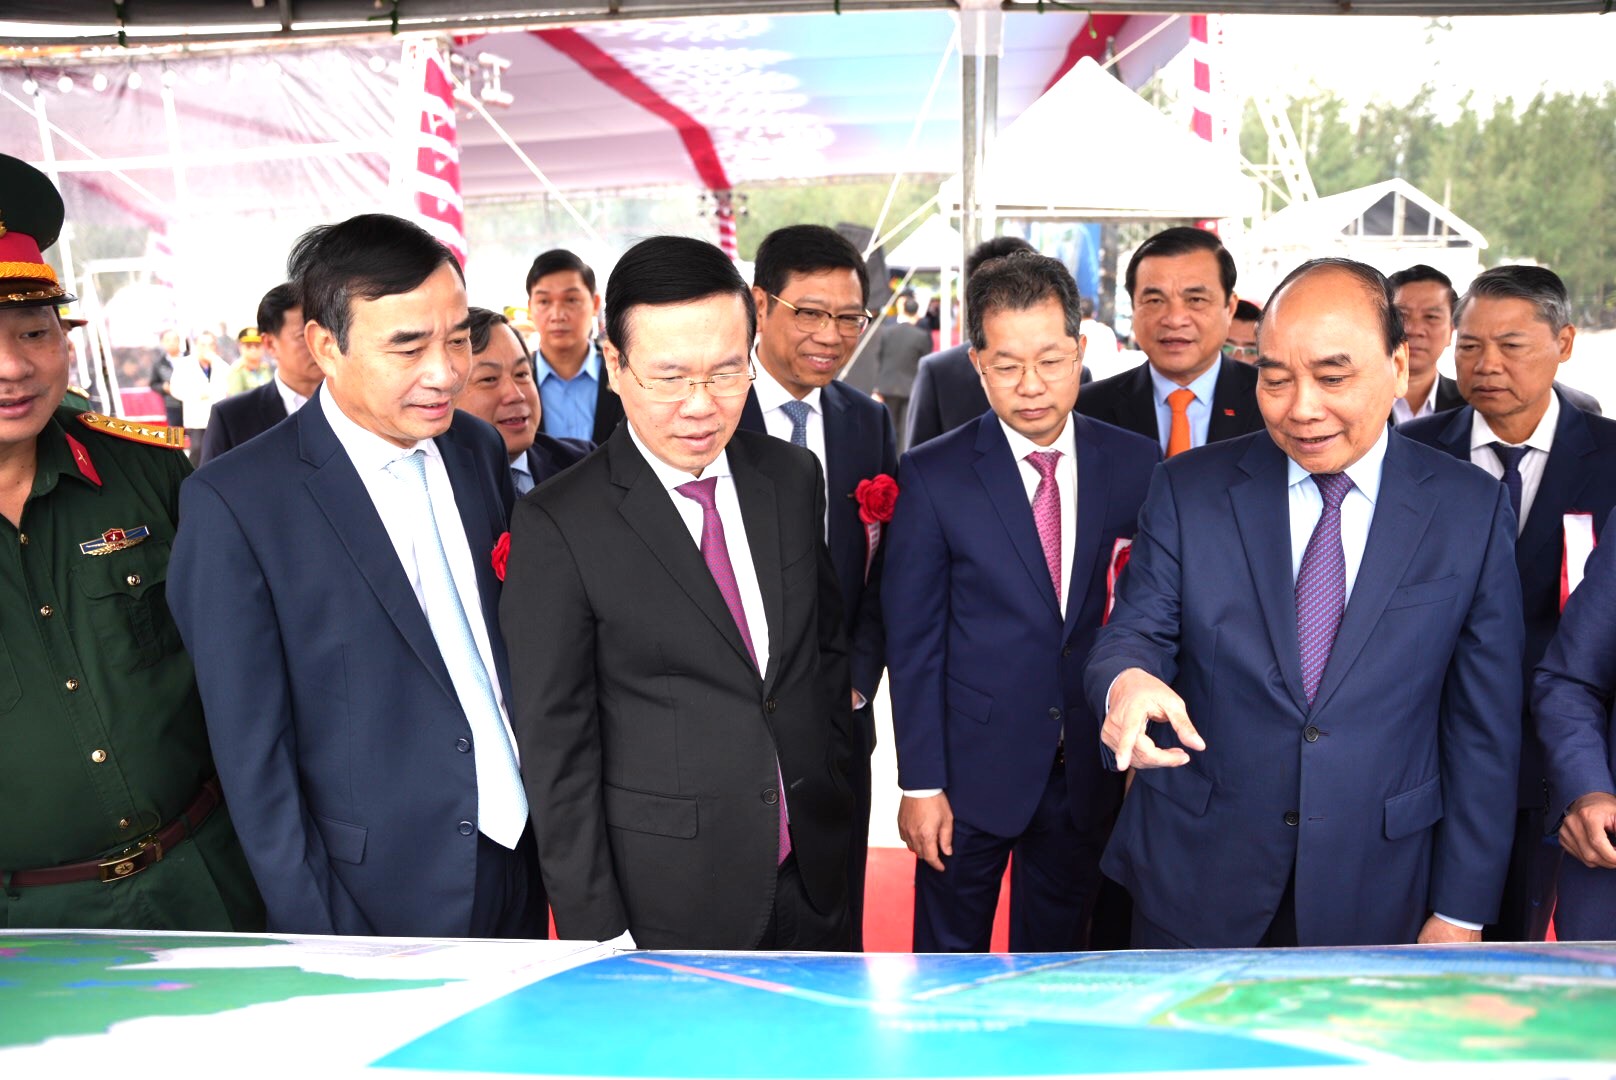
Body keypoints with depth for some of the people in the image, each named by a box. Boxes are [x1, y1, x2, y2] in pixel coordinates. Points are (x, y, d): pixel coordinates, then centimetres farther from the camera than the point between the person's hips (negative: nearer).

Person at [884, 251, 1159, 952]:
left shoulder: (1136, 465, -1)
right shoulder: (933, 474, -8)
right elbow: (912, 639, -6)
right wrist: (921, 783, -8)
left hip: (1090, 767, 2)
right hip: (973, 769, -2)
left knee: (1057, 964, 17)